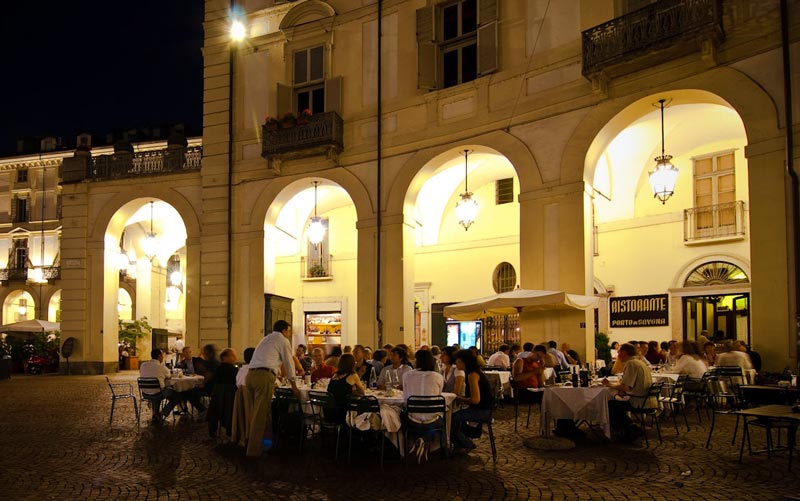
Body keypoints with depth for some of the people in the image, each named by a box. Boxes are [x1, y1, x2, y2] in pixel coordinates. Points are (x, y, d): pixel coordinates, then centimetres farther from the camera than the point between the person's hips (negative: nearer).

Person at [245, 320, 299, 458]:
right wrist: (293, 385, 23)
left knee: (256, 412, 17)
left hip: (250, 374, 8)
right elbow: (289, 364, 11)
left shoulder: (265, 339, 30)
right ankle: (253, 450, -3)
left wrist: (273, 381, 50)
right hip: (264, 376, -8)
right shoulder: (283, 341, 8)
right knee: (260, 414, -4)